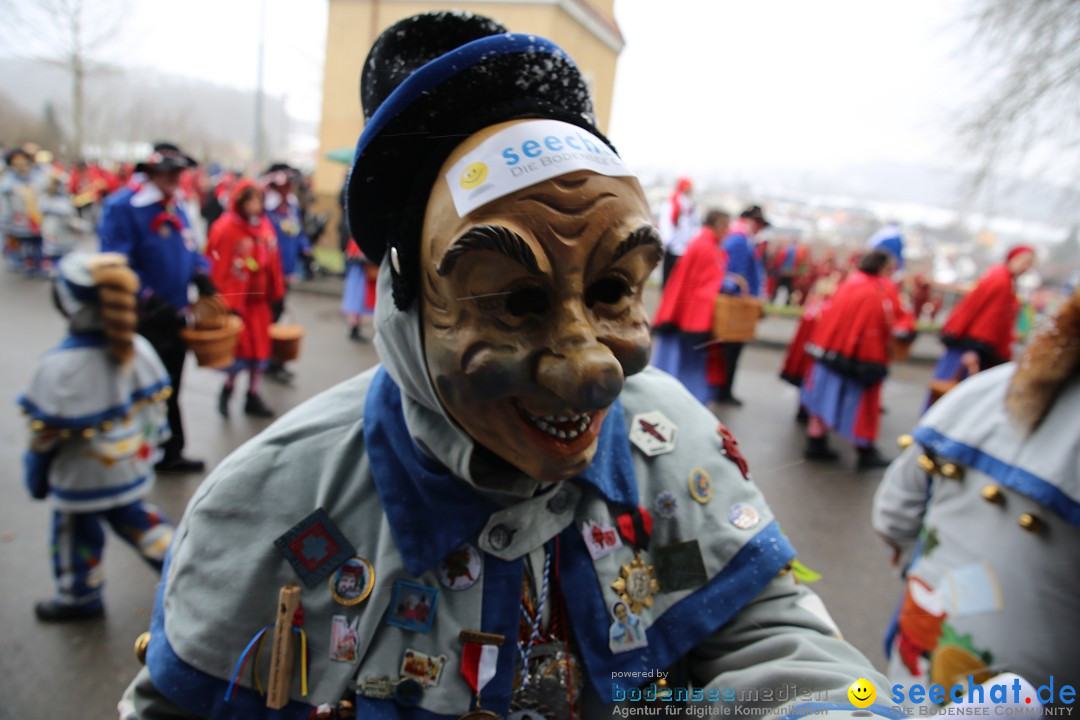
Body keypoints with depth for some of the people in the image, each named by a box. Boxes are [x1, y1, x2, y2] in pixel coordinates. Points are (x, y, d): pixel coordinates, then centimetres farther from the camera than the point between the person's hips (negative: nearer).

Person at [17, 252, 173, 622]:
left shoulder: (59, 365, -27)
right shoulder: (139, 349, -11)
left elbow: (45, 433, -18)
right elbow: (155, 404, 1)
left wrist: (36, 473, -1)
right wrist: (149, 440, 17)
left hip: (79, 478, -5)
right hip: (129, 467, 5)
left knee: (76, 534, 17)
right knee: (134, 518, 24)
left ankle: (79, 598, 38)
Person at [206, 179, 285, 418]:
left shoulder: (265, 226, 6)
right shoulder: (226, 228, -13)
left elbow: (272, 262, 10)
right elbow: (219, 268, -14)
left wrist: (276, 294, 9)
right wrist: (226, 304, -16)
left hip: (260, 299, 6)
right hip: (236, 298, -6)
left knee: (261, 346, 10)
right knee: (242, 347, -2)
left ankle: (253, 396, 23)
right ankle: (227, 390, 24)